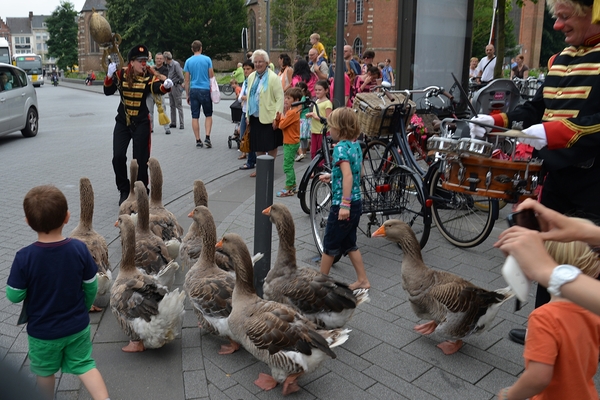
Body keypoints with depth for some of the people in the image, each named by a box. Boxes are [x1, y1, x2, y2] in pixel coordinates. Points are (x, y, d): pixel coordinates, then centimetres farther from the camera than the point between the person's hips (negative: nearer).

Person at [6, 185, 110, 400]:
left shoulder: (24, 258, -25)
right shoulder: (79, 249, -17)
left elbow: (14, 296, -14)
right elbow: (91, 287, -7)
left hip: (42, 331, -1)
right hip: (77, 326, 1)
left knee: (44, 370, 25)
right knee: (85, 365, 19)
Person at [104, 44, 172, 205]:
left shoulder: (149, 76, -11)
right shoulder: (121, 74, -5)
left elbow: (157, 87, -31)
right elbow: (108, 92, -10)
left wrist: (166, 86, -55)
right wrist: (109, 75, -27)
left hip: (141, 123, -2)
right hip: (122, 122, 2)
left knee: (140, 160, 0)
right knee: (118, 157, -3)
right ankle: (124, 191, 15)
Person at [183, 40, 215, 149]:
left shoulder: (188, 61, 4)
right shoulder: (207, 59, -1)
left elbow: (187, 80, 5)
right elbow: (211, 76, 0)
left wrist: (187, 95, 12)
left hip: (193, 90, 2)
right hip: (205, 90, -1)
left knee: (195, 116, 5)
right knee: (208, 115, 10)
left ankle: (198, 140, 7)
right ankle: (207, 137, -5)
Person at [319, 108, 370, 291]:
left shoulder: (340, 147, -18)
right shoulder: (356, 145, 8)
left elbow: (348, 176, -29)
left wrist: (344, 204, -31)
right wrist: (332, 176, 24)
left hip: (342, 205, -8)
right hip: (356, 202, 8)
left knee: (330, 244, 7)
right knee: (349, 244, 20)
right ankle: (362, 280, 24)